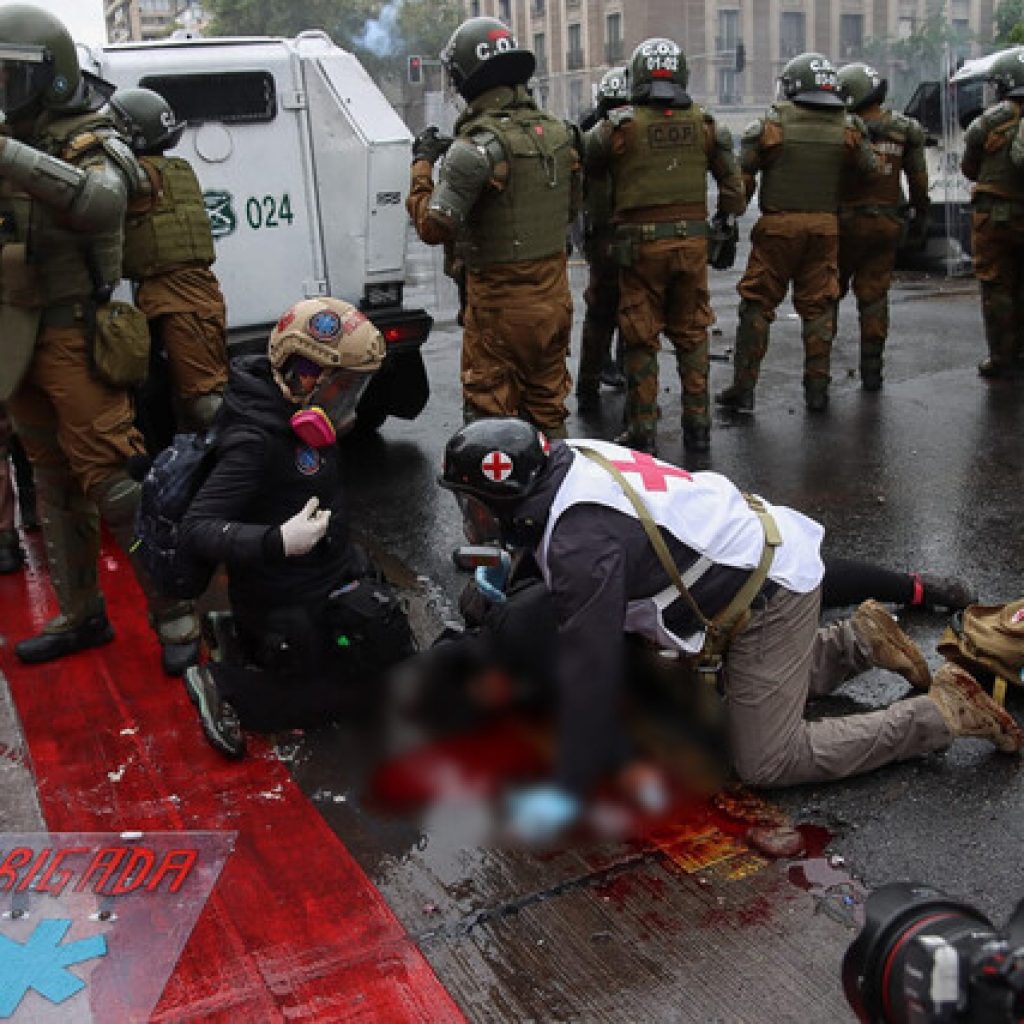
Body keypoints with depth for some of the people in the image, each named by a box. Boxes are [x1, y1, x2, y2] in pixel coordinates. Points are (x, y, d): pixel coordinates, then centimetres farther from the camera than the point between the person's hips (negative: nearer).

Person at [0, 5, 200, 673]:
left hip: (73, 337, -8)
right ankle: (82, 615, 24)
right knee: (56, 485, 13)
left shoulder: (90, 143, -9)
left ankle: (174, 614, 1)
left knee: (113, 479, -10)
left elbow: (100, 201, -32)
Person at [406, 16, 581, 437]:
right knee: (547, 404, 20)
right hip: (554, 299, 7)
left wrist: (422, 164, -8)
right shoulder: (558, 132, 5)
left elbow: (433, 227, -19)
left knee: (488, 410, 4)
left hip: (500, 305, -7)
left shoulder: (478, 145, -20)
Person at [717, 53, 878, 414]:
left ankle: (743, 388, 3)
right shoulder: (847, 127, 3)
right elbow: (869, 171, 10)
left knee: (756, 303, 4)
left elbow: (743, 175, -4)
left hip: (778, 224, -3)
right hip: (826, 226, 3)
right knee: (818, 306, 10)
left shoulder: (771, 122, -5)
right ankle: (817, 388, 13)